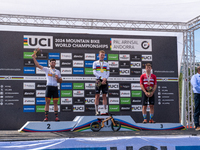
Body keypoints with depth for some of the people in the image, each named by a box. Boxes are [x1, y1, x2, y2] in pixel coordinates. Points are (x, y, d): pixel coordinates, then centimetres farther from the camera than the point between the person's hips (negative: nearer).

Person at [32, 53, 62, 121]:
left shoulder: (57, 71, 16)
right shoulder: (46, 69, 10)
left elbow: (61, 81, 17)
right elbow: (37, 65, 3)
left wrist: (57, 78, -4)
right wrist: (34, 58, -5)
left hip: (55, 87, 2)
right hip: (49, 87, -2)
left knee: (55, 103, 1)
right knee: (47, 102, -3)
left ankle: (56, 117, 3)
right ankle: (46, 117, -2)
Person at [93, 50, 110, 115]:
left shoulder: (106, 64, 14)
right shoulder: (95, 63, 8)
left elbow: (108, 73, 8)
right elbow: (94, 72, -3)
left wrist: (105, 79, -11)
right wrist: (101, 78, -14)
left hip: (105, 81, 2)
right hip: (98, 80, -2)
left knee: (104, 95, 1)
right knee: (97, 95, -4)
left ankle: (105, 110, 1)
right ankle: (96, 111, -2)